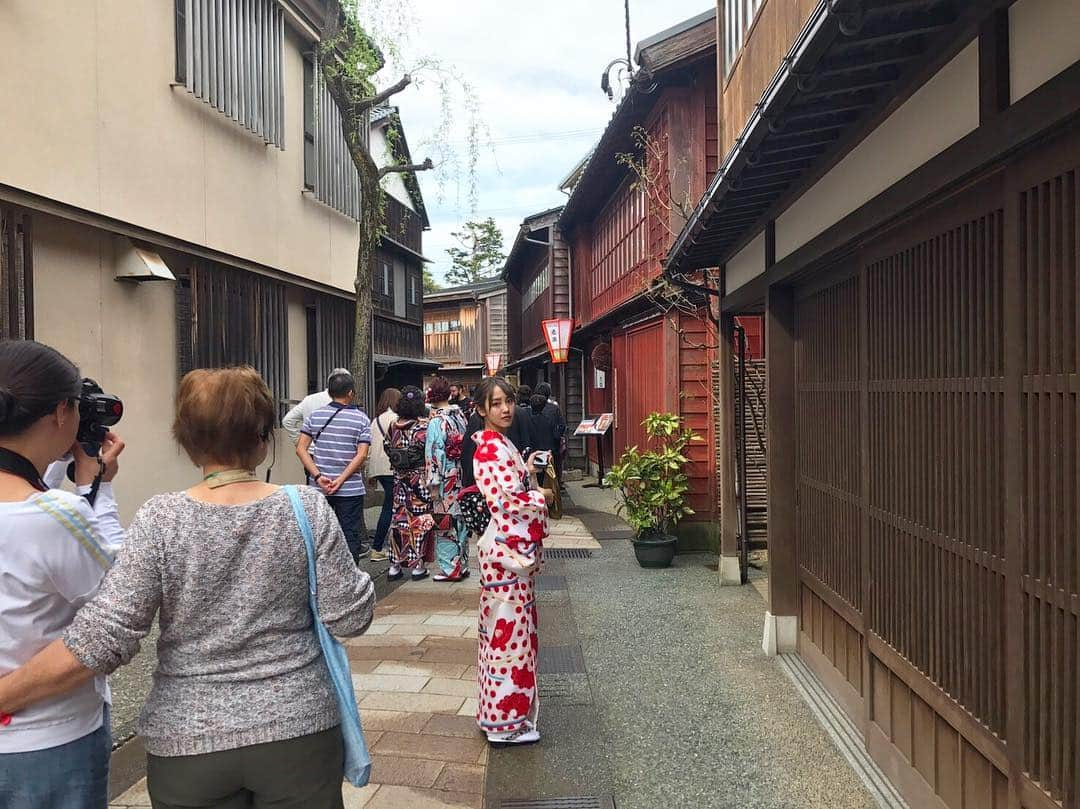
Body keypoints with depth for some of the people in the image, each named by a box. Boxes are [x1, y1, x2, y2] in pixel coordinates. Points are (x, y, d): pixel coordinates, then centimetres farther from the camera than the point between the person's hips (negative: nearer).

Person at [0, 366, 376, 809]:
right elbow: (349, 619, -10)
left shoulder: (160, 520, -14)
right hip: (299, 731, 0)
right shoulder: (307, 509, -13)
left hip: (189, 743, 0)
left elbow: (99, 640, -17)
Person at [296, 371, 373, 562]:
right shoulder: (362, 419, -4)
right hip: (350, 488, -3)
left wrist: (318, 477, -9)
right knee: (350, 535, 6)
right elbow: (361, 455, -12)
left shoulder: (315, 415, 3)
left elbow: (301, 449, -3)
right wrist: (340, 481, -13)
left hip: (318, 488, 3)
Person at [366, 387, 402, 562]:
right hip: (391, 468, -8)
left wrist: (370, 472, 20)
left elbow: (370, 447, 17)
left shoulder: (376, 420, 17)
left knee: (389, 507, 13)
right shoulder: (394, 418, -7)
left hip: (378, 469, 8)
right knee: (389, 508, -4)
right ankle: (377, 549, -3)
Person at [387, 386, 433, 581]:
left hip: (399, 479, 4)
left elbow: (388, 450, 6)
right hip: (420, 479, -4)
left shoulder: (393, 426, 1)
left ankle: (395, 565, 14)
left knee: (398, 519, 10)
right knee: (419, 520, 4)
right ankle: (417, 565, 7)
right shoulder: (424, 425, -11)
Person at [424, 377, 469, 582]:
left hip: (445, 479, -7)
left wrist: (433, 482, -11)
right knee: (460, 519, 14)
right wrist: (463, 470, 15)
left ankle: (450, 568, 9)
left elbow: (435, 453, -16)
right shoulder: (460, 415, 4)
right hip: (461, 476, 7)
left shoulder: (436, 421, -14)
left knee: (445, 523, 2)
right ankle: (462, 564, 23)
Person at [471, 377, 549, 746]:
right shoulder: (490, 449, -17)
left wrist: (528, 472, 6)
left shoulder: (501, 445, 13)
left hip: (515, 548, 10)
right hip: (507, 549, -10)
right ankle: (506, 721, 12)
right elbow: (505, 502, -23)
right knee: (510, 630, -1)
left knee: (507, 628, 17)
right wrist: (540, 497, -9)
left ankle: (503, 710, 30)